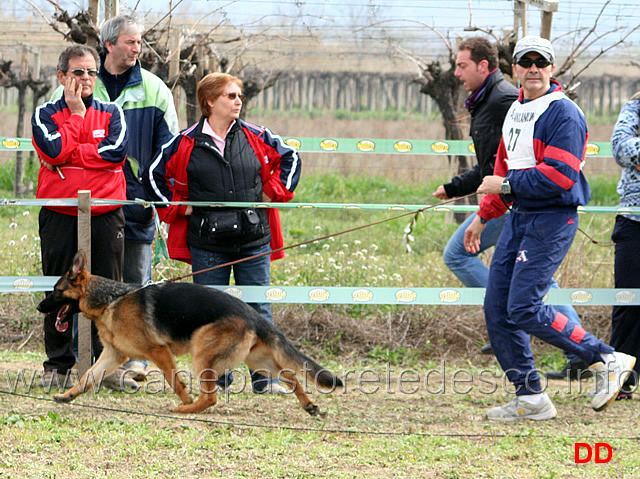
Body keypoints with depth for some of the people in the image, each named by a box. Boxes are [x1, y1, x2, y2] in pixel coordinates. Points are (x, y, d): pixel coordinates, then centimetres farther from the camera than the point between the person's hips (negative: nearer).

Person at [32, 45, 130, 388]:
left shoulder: (111, 114, 8)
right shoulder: (45, 114, 5)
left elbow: (117, 152, -10)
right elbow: (54, 151, -13)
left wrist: (68, 155, -11)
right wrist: (76, 113, -6)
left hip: (105, 216, 0)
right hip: (59, 216, 0)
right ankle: (57, 365, 12)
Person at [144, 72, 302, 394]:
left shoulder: (256, 138, 4)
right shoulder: (186, 144, 0)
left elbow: (290, 158, 19)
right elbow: (155, 175, 10)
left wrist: (274, 193, 10)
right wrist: (178, 208, 5)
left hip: (253, 238, 1)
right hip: (207, 243, -1)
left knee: (258, 308, 0)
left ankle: (264, 377, 4)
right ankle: (217, 377, 13)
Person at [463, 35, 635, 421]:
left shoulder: (563, 113, -13)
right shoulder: (516, 111, 16)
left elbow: (559, 176, -22)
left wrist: (506, 185, -16)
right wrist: (484, 216, 27)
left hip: (552, 219, -9)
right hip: (519, 216, 9)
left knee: (524, 309, -16)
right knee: (497, 309, 4)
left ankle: (608, 360, -4)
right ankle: (531, 399, 11)